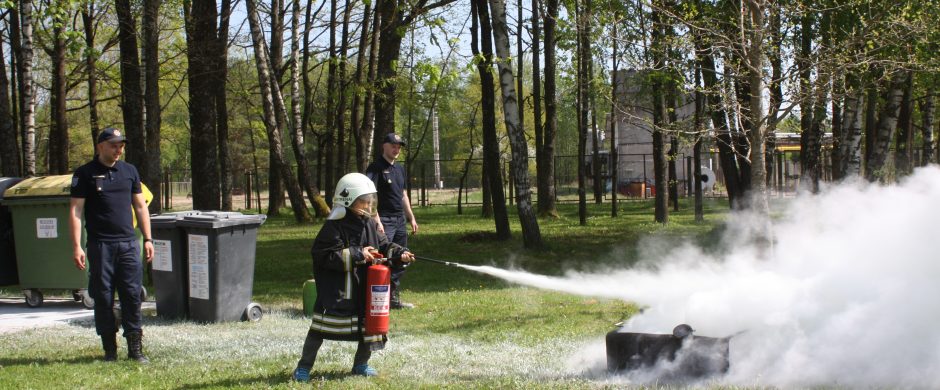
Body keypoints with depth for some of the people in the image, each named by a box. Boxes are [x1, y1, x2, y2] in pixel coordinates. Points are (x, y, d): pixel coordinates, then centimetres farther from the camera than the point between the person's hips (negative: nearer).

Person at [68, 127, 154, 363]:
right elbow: (75, 211, -3)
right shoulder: (85, 174, 0)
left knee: (132, 295, -1)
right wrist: (76, 247, -10)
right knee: (103, 297, 2)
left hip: (128, 244, 3)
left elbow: (140, 206, 16)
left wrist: (147, 239, 10)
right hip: (100, 245, -3)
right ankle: (109, 349, 12)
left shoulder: (129, 171, 12)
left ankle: (135, 348, 4)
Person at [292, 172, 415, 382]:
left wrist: (400, 253, -7)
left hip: (366, 287, 6)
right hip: (336, 289, -6)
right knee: (321, 326, -5)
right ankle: (304, 366, 6)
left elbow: (384, 245, 13)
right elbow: (326, 255, -20)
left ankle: (361, 364, 31)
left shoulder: (370, 224, 7)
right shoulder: (334, 227, -14)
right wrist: (357, 255, -22)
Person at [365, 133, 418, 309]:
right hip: (384, 221, -8)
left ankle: (394, 297, 19)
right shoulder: (376, 167, -8)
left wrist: (411, 218, 21)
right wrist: (377, 221, -22)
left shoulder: (400, 169, 18)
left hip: (400, 220, 8)